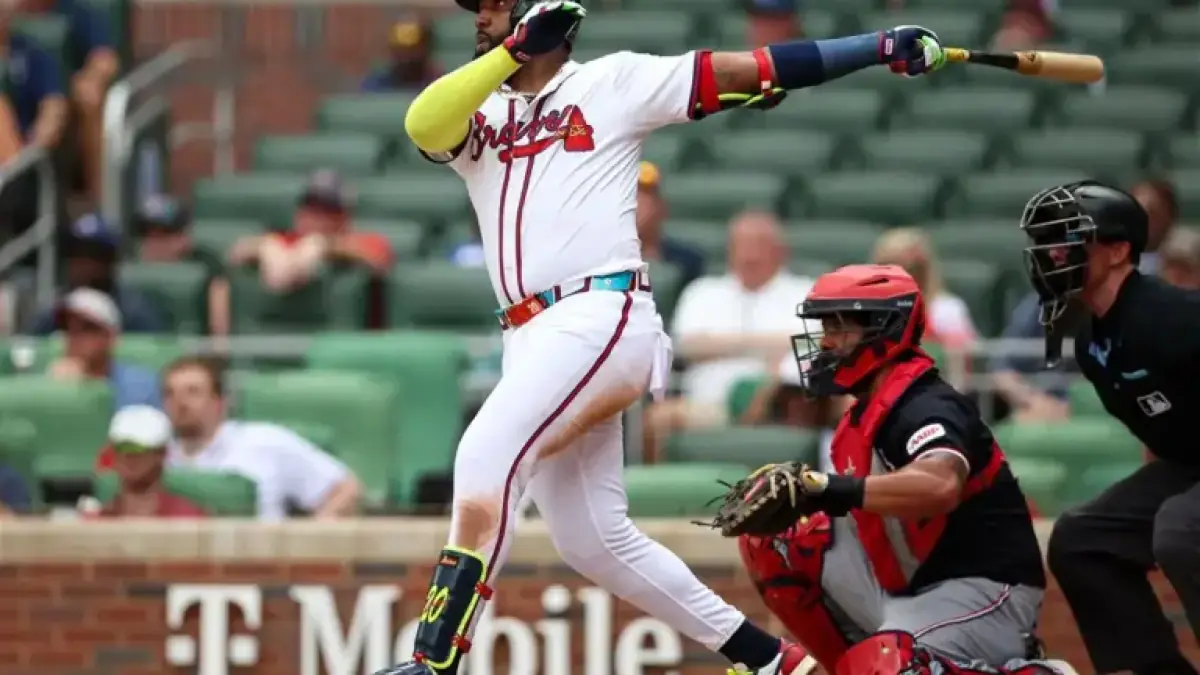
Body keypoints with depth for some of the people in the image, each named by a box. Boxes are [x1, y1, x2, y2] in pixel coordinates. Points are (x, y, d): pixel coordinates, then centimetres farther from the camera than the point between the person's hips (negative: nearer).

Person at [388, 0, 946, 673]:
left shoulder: (613, 82, 6)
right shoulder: (476, 115, 18)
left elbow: (748, 70, 3)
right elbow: (422, 125, -5)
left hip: (602, 314, -7)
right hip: (533, 340, 7)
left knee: (486, 457, -24)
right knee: (594, 540, 7)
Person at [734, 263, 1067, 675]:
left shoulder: (925, 407, -20)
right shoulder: (870, 410, 9)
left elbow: (940, 486, -41)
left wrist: (835, 490, -47)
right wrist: (799, 489, -3)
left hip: (986, 591, -9)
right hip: (910, 589, 9)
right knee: (774, 535, 3)